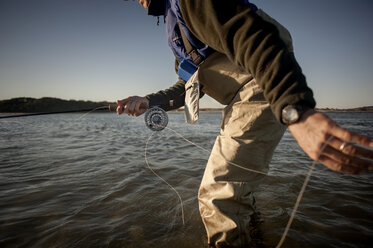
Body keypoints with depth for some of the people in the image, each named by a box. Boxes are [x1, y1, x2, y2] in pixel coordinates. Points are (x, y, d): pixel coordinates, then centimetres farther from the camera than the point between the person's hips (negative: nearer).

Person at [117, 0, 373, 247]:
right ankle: (247, 220, 59)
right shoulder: (176, 29, 22)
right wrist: (148, 101, -1)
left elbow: (251, 36, -28)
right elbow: (186, 87, 17)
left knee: (219, 195, -13)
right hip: (240, 102, 12)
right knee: (231, 178, 31)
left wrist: (296, 111, -40)